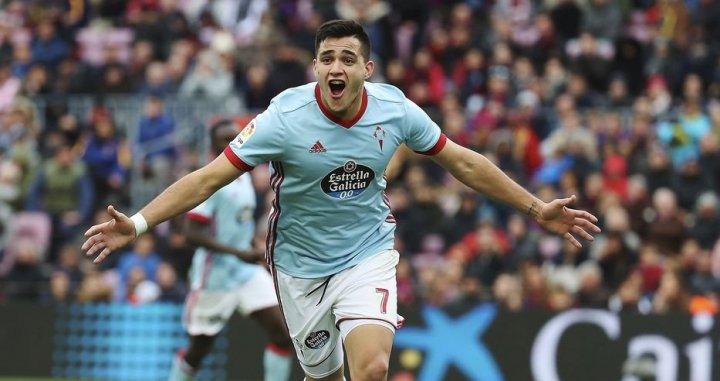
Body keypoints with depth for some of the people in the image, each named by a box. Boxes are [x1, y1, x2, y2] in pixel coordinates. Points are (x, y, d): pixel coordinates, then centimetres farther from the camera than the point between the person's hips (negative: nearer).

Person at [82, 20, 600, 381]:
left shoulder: (395, 109, -12)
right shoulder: (285, 118, -20)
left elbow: (464, 163, 2)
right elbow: (209, 177, -19)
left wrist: (536, 209, 3)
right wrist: (137, 224, -28)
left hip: (368, 253, 1)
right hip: (300, 262, -1)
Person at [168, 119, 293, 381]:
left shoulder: (244, 175, 9)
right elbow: (192, 233, -23)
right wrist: (238, 253, -27)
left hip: (248, 272, 7)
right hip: (214, 278, -7)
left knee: (281, 332, -8)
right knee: (200, 347, 6)